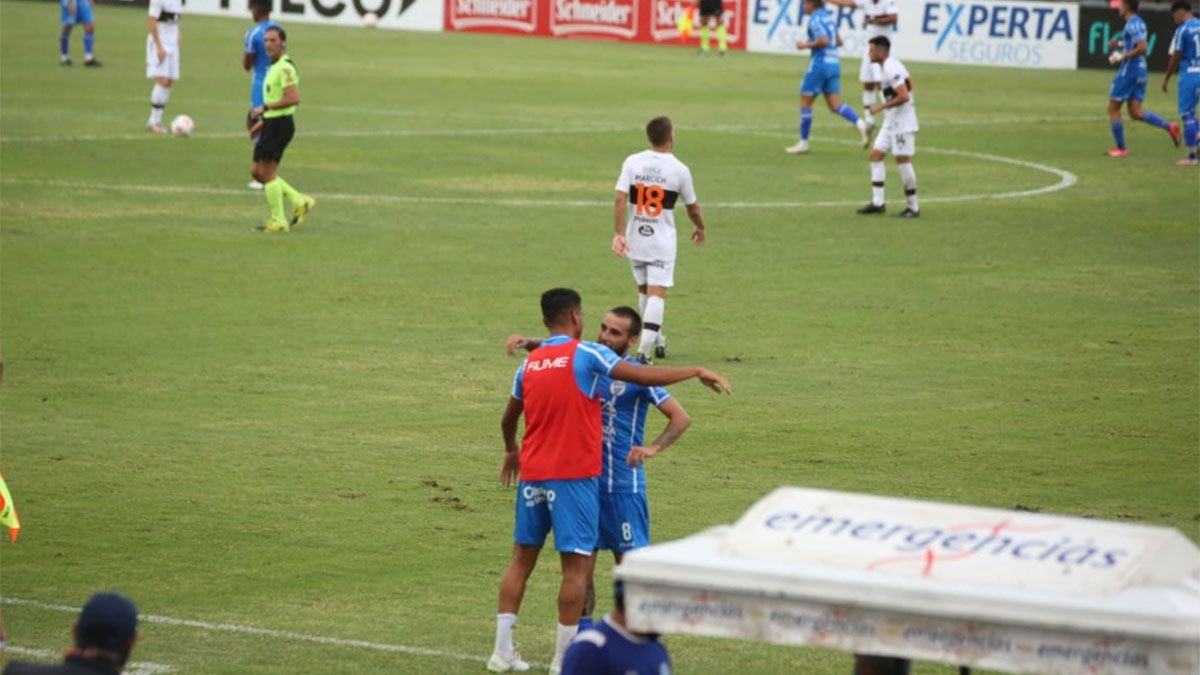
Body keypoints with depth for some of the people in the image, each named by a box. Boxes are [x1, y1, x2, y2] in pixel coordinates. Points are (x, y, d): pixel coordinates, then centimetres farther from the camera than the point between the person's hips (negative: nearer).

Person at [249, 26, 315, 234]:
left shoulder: (285, 67, -15)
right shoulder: (274, 67, 17)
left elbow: (293, 98, -25)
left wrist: (264, 108, -21)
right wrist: (261, 122, 21)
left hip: (280, 124, -10)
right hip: (270, 123, 10)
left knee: (267, 172, -6)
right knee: (257, 171, 11)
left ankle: (278, 221, 1)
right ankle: (300, 202, 15)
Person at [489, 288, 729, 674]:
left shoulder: (529, 363, 10)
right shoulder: (586, 354, -8)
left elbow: (509, 418, 24)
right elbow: (645, 377, -13)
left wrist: (511, 450, 44)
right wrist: (698, 373, -3)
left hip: (532, 475, 6)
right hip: (574, 475, -6)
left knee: (522, 558, 13)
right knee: (576, 565, -1)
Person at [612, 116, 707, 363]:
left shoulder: (632, 162, -4)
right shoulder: (679, 170, -7)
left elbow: (620, 199, -12)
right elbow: (692, 207, 6)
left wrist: (618, 234, -9)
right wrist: (700, 228, 25)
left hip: (635, 239, 3)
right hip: (662, 241, -3)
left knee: (644, 290, 19)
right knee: (657, 293, -5)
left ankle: (656, 339, 34)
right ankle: (645, 348, -18)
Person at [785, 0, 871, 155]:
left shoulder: (815, 18, -10)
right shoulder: (827, 17, 16)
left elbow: (824, 40, -22)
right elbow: (839, 41, 22)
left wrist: (806, 45, -9)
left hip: (820, 63, -8)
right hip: (834, 63, 8)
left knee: (805, 102, 6)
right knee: (835, 105, 3)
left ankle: (803, 143, 11)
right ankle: (860, 123, -21)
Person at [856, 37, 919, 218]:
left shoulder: (891, 70, -20)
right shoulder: (893, 65, 12)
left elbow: (904, 96, -26)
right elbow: (909, 85, 21)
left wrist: (881, 106, -19)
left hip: (902, 123, -11)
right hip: (892, 122, 11)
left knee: (903, 161, -5)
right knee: (876, 155, 8)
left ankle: (913, 208, 2)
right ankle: (877, 202, 7)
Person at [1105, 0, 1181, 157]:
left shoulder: (1132, 24, -16)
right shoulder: (1139, 22, 14)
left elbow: (1142, 48, -26)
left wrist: (1122, 57, -20)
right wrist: (1120, 43, 22)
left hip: (1128, 72, -9)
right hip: (1140, 72, 9)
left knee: (1113, 108, 4)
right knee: (1136, 112, 6)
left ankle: (1120, 148, 7)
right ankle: (1169, 126, -8)